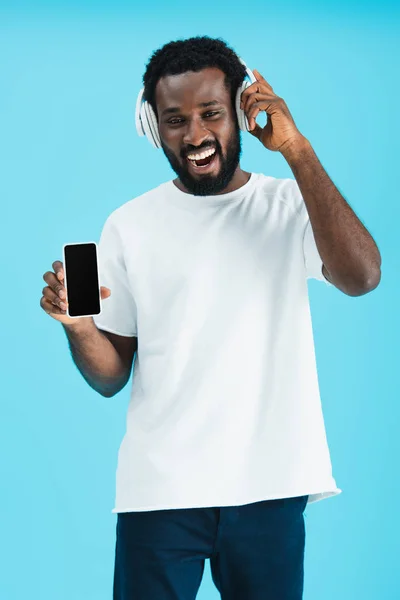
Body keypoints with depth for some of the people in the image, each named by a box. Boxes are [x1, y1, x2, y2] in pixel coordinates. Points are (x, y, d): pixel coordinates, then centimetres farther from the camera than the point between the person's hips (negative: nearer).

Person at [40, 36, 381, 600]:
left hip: (267, 486, 0)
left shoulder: (290, 205, 2)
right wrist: (78, 326, -17)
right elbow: (110, 378, 5)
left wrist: (296, 149, -18)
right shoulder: (129, 226, 4)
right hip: (160, 489, 1)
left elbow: (361, 276, -19)